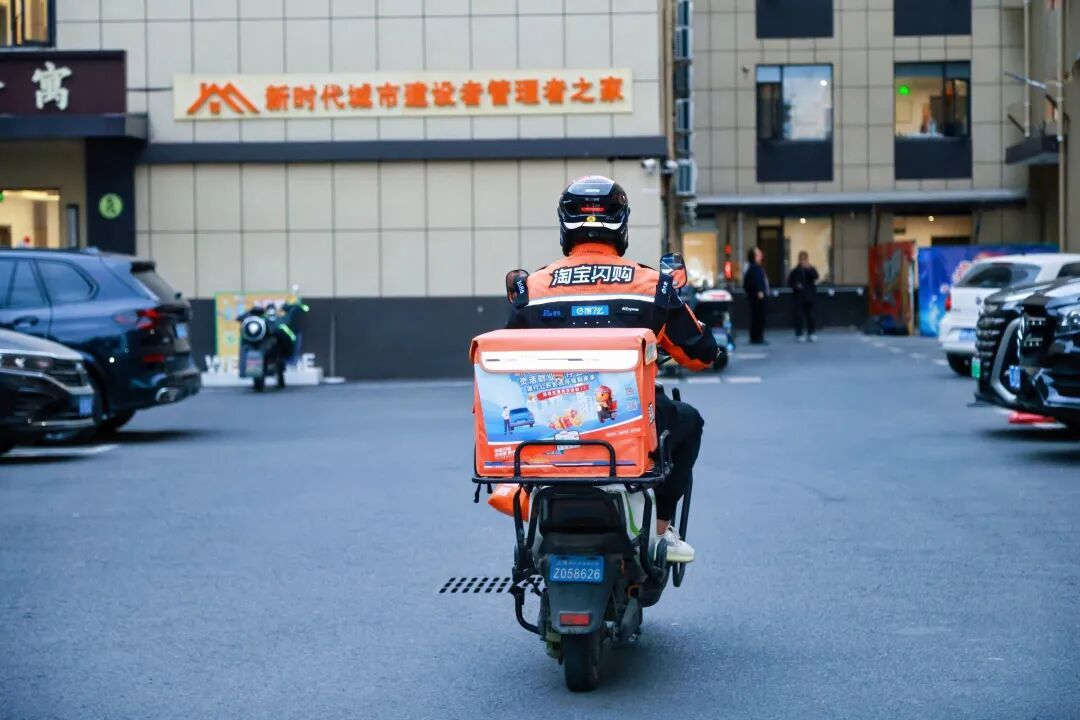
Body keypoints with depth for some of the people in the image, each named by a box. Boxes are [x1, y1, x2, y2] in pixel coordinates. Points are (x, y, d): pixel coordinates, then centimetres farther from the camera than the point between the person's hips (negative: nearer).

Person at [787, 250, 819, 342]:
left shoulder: (812, 269, 5)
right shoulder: (795, 271, 4)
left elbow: (815, 277, -16)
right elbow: (790, 282, 5)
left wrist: (809, 269, -30)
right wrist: (795, 286, -15)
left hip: (810, 296, 1)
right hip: (799, 297, -1)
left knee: (810, 316, 5)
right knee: (799, 316, -3)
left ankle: (811, 334, 12)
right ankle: (799, 334, 1)